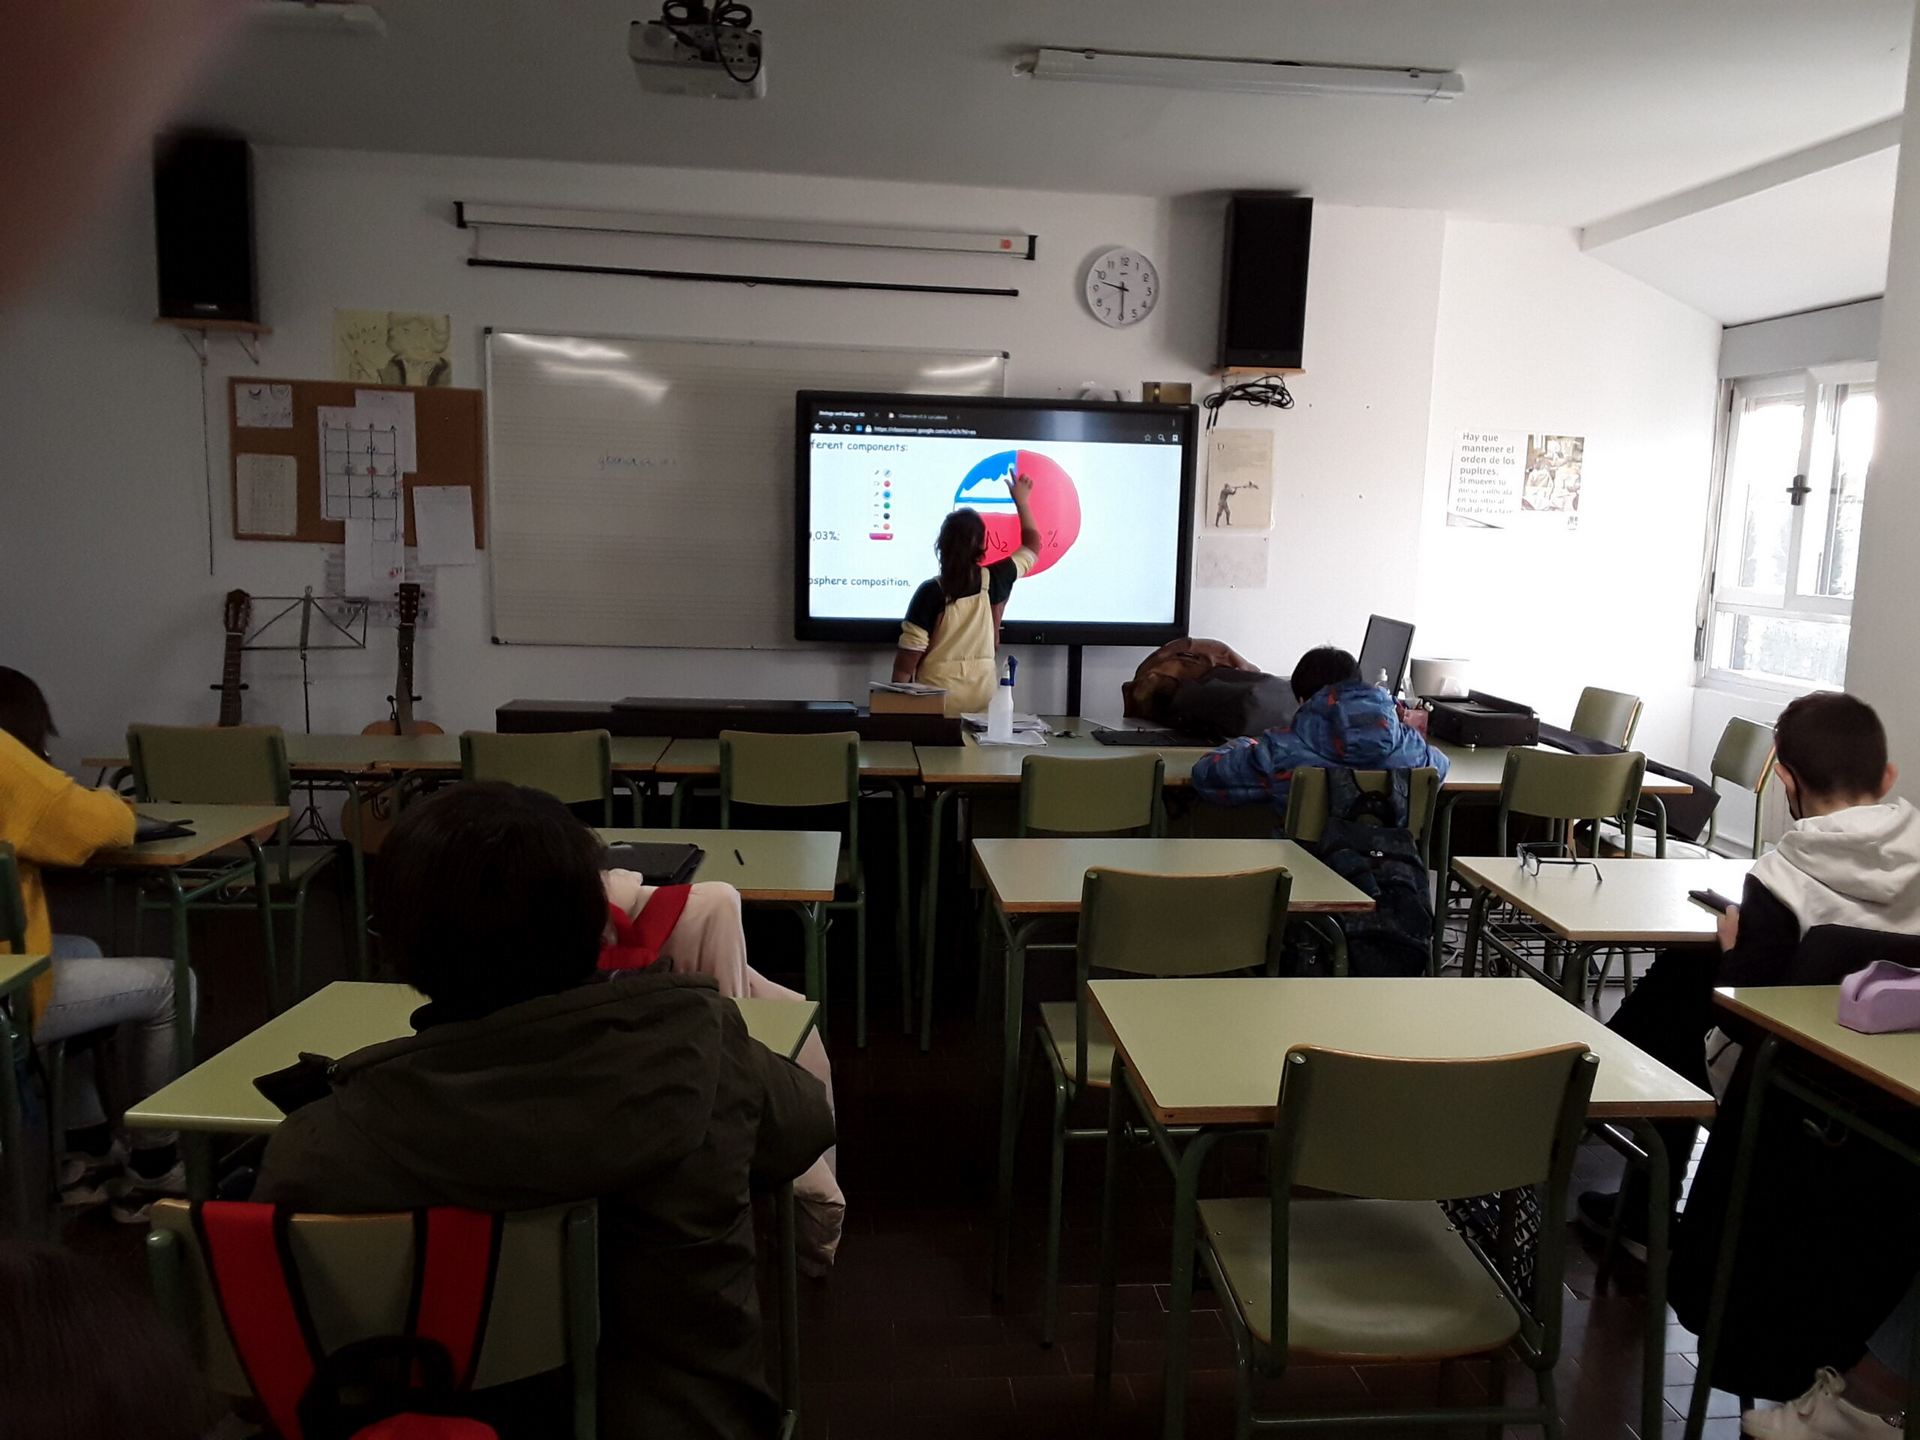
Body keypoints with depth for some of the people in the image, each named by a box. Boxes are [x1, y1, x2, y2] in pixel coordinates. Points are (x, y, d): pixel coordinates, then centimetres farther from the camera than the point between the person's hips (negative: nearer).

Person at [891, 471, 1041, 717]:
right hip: (982, 696, 3)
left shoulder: (930, 593, -15)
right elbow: (1032, 545, 14)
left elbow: (908, 656, -12)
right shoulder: (995, 581, -5)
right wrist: (1021, 500, 25)